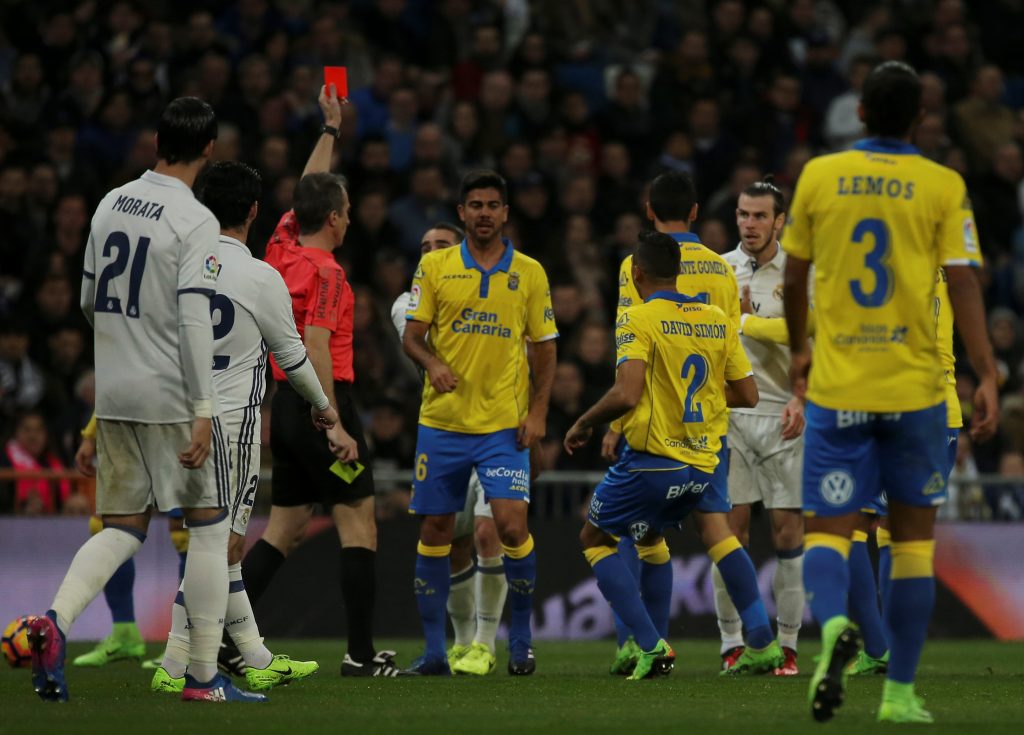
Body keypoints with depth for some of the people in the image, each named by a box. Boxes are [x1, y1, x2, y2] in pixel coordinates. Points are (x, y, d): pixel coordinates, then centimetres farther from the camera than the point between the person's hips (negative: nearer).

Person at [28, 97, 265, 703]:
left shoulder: (111, 205, 7)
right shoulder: (195, 221, -13)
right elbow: (194, 318, -19)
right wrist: (202, 412, -18)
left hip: (113, 394, 6)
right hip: (172, 396, -6)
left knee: (123, 528, 11)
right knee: (210, 525, 6)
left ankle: (55, 622, -14)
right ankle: (204, 676, 6)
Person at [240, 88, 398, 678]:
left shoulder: (284, 246, 8)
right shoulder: (324, 271, -14)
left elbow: (308, 192, 28)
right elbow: (316, 349, -22)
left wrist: (331, 130, 38)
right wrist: (336, 427, -24)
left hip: (284, 407, 9)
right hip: (321, 402, -8)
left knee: (288, 527, 10)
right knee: (359, 520, -3)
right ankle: (362, 653, -5)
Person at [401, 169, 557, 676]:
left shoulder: (529, 273, 5)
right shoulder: (435, 267, 4)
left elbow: (545, 347, 8)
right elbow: (411, 335, 4)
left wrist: (538, 412, -2)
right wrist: (432, 363, -17)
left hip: (505, 424, -1)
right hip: (441, 420, 1)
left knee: (512, 524, -14)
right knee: (435, 529, 3)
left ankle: (521, 638, 4)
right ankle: (433, 649, 11)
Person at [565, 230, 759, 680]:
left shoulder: (639, 319, -11)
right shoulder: (718, 320, 7)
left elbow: (627, 395, -22)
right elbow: (747, 395, 9)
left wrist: (583, 424, -6)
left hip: (653, 462, -6)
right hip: (702, 468, 6)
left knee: (596, 539, 12)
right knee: (650, 536, 30)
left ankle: (650, 645, -3)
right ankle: (656, 650, 24)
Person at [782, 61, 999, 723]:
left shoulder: (819, 176, 3)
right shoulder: (943, 186, -3)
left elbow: (794, 278, 11)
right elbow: (963, 283, -9)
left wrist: (798, 351, 27)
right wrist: (988, 377, -8)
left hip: (836, 386, 1)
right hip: (915, 386, -1)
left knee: (828, 529, 4)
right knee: (914, 537, 11)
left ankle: (832, 625, -29)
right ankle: (900, 693, 10)